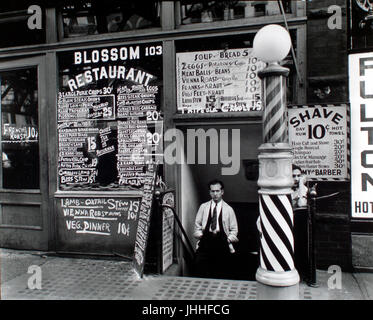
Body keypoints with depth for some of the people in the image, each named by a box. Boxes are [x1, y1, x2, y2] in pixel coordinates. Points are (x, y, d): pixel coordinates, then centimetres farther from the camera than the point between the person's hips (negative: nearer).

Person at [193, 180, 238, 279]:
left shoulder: (228, 209, 9)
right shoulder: (203, 207, 12)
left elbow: (234, 230, 11)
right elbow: (197, 225, 14)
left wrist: (228, 240, -4)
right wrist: (200, 236, -1)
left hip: (222, 242, 0)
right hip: (205, 241, 1)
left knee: (221, 274, -5)